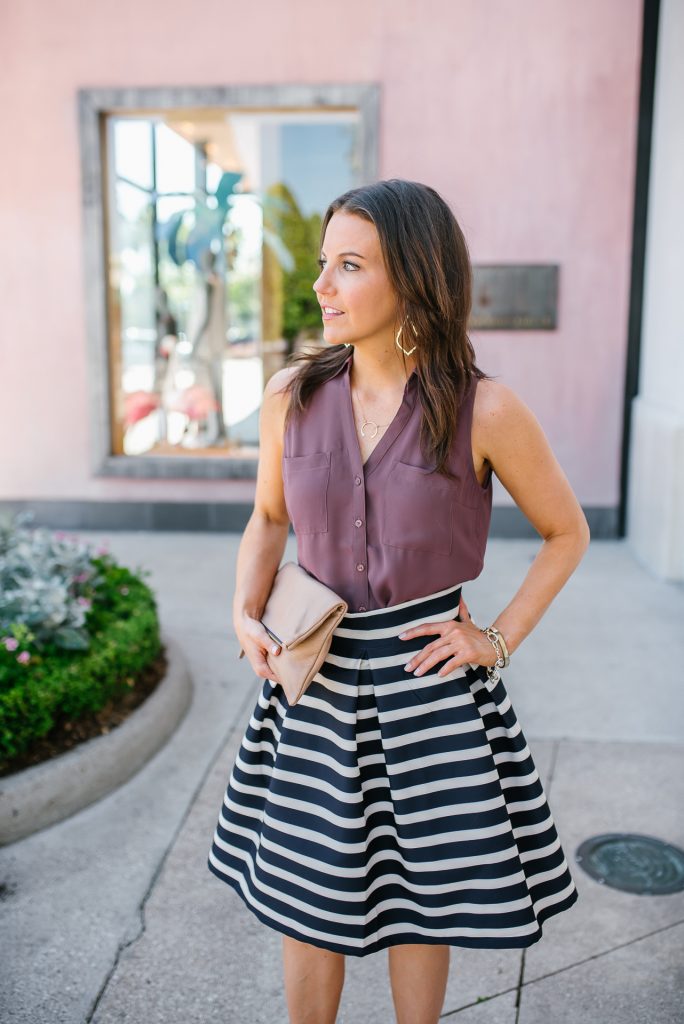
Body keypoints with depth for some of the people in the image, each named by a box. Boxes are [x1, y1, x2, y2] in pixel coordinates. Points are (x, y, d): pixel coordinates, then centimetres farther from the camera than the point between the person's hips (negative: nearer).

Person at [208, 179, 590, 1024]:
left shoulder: (485, 411, -14)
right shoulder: (292, 397, -5)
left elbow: (566, 531, 1)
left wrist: (499, 640, -6)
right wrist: (246, 616, -5)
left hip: (428, 678, -2)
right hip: (315, 671, 3)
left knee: (419, 893, 16)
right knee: (308, 891, 16)